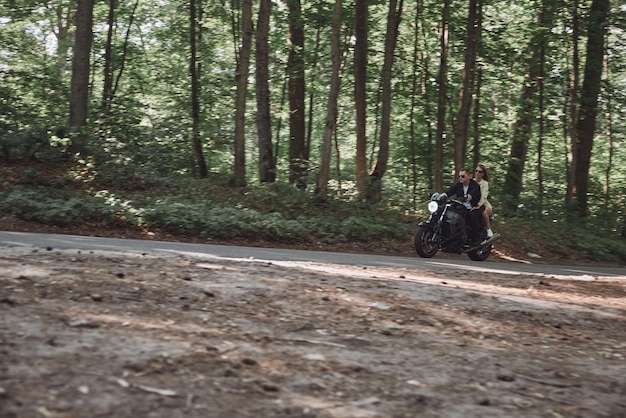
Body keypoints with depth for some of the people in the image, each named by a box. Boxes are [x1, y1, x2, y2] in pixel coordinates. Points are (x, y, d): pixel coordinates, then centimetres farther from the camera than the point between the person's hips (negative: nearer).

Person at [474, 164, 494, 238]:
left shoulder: (485, 183, -4)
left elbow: (483, 196, -17)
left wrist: (478, 205, -33)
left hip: (483, 203, -4)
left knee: (484, 212, -35)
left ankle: (489, 229, -19)